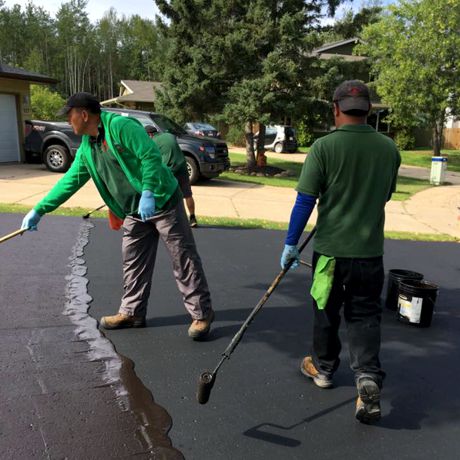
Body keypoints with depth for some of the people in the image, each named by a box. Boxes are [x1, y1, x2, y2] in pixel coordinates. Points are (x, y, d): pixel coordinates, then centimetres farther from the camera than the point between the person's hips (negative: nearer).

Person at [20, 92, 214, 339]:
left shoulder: (121, 126, -15)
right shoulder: (86, 148, 11)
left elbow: (151, 156, -22)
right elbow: (70, 181, 16)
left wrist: (148, 194, -28)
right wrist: (39, 210, 17)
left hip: (162, 201, -8)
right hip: (135, 211, 8)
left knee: (183, 259, -3)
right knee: (133, 262, 12)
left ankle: (201, 314, 5)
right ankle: (132, 312, 26)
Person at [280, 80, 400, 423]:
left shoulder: (324, 147, -13)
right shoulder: (389, 149, 0)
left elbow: (305, 201, -13)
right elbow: (385, 196, 12)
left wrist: (291, 244, -3)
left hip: (331, 249, -2)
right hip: (371, 250, 3)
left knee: (326, 312, 16)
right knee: (365, 315, 13)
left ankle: (323, 368, 35)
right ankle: (368, 378, -1)